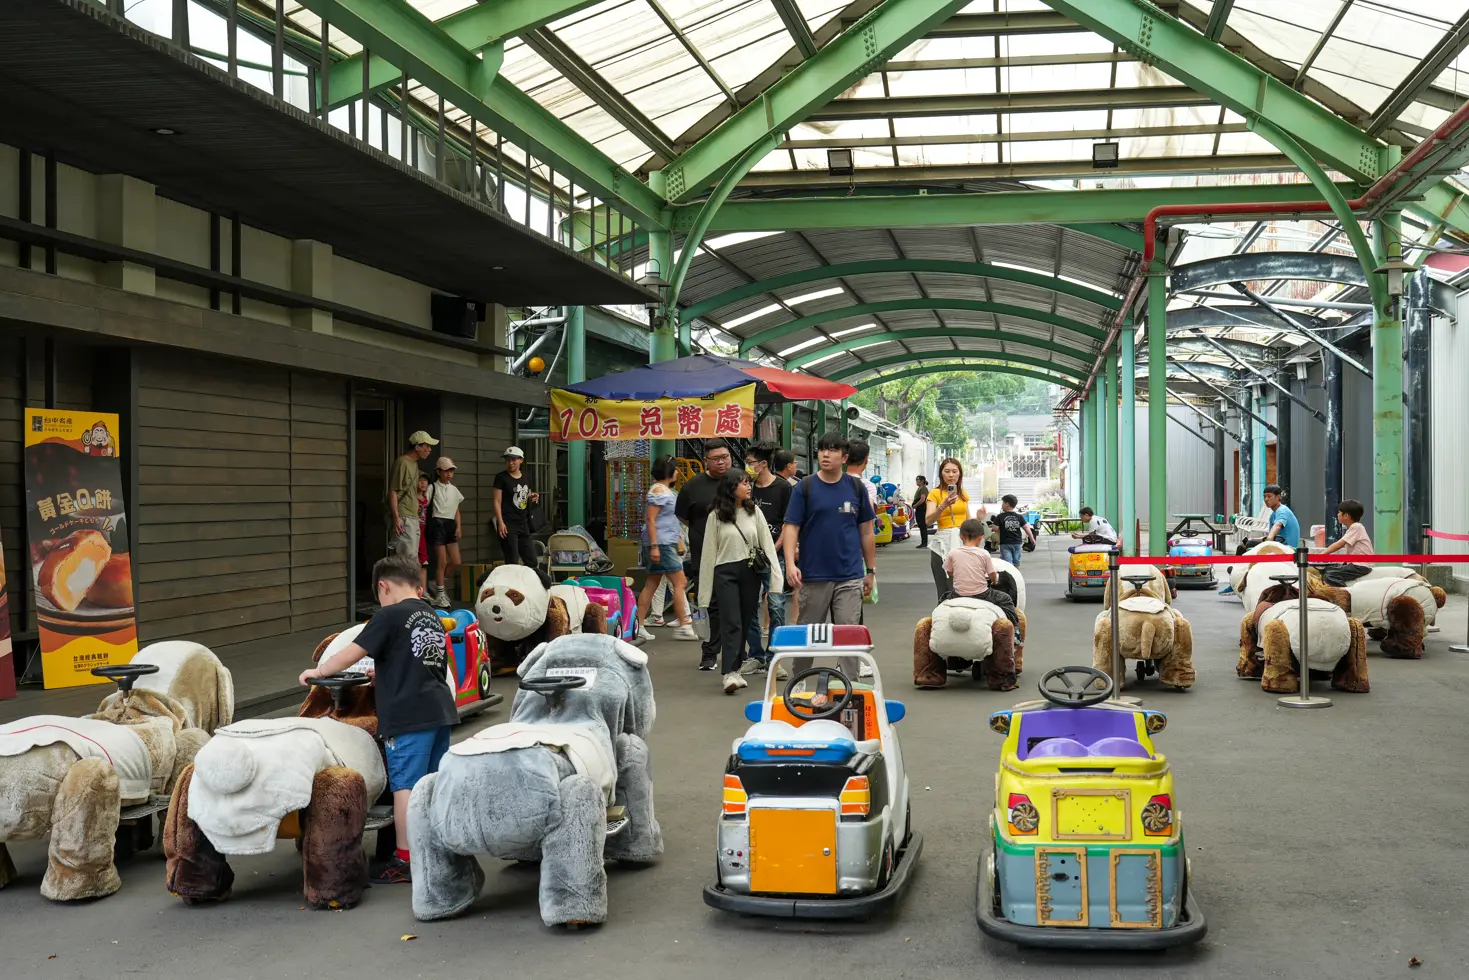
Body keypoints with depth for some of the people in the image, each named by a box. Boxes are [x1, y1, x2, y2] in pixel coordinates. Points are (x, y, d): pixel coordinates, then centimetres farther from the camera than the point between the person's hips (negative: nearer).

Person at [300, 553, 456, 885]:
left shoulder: (389, 616, -6)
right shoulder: (433, 618, 17)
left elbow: (350, 655, -7)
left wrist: (317, 671, 7)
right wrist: (385, 675, 34)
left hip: (409, 717, -8)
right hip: (440, 710, 8)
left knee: (404, 786, -3)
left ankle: (405, 861, 0)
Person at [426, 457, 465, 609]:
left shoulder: (454, 490, 14)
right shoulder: (433, 488, -3)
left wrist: (458, 526, 7)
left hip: (451, 525, 6)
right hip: (438, 523, -6)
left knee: (456, 562, 1)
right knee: (442, 562, -7)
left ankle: (437, 583, 20)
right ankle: (440, 594, 3)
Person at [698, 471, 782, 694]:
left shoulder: (754, 512, 6)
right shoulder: (716, 516, 0)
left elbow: (767, 544, 5)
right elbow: (708, 552, 1)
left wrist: (775, 575, -3)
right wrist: (706, 589, 1)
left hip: (751, 572, 3)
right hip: (726, 574, -3)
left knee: (745, 623, 7)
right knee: (731, 623, -11)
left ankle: (735, 668, 18)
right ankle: (729, 673, -15)